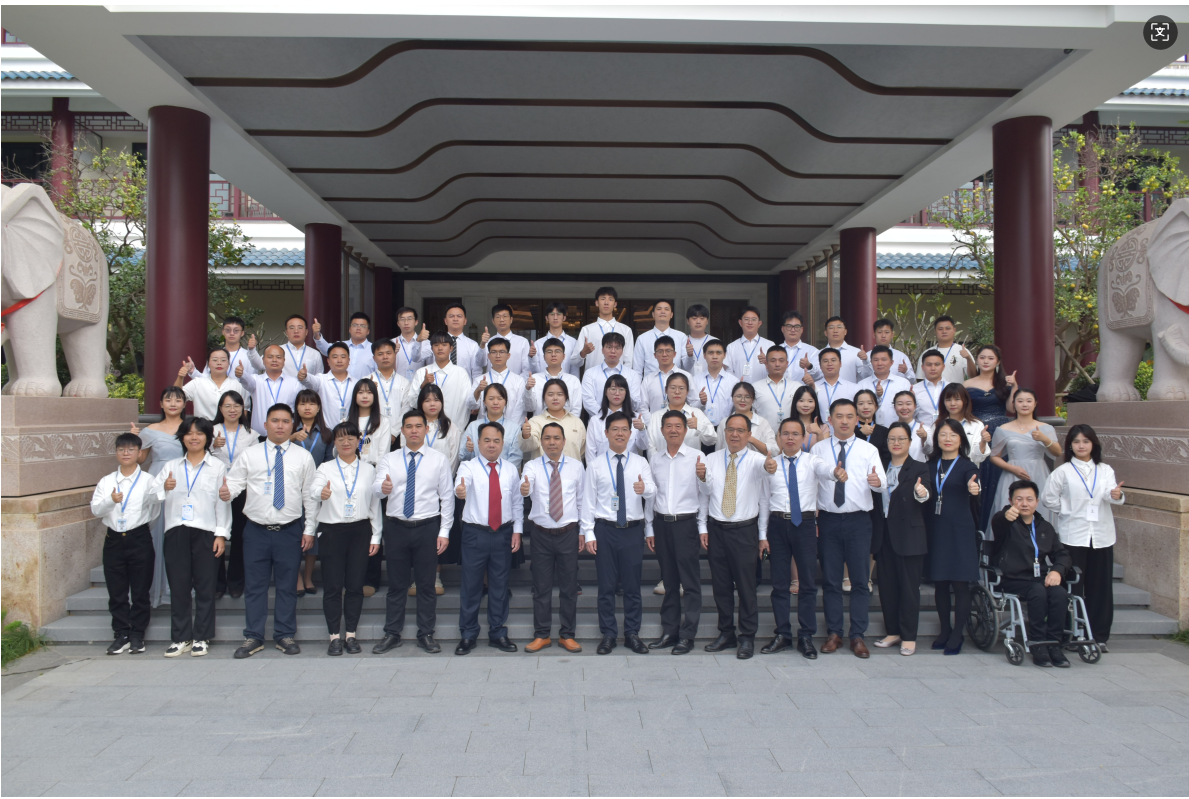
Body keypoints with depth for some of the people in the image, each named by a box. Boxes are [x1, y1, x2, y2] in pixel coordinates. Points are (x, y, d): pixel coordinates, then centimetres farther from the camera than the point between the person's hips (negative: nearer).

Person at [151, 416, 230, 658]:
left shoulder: (217, 467, 7)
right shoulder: (171, 467, 15)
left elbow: (223, 502, 3)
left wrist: (221, 534, -4)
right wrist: (164, 489, -14)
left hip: (205, 532, -2)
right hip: (176, 532, 2)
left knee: (205, 587, 0)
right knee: (178, 586, 3)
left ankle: (201, 638, 10)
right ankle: (180, 638, 13)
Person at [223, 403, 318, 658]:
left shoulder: (303, 457, 5)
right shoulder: (250, 456, 6)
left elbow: (310, 495, 6)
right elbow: (234, 482, 2)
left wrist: (309, 529, 2)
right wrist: (226, 493, -22)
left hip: (290, 531, 0)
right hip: (256, 530, 0)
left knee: (287, 585, 7)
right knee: (254, 586, 5)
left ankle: (285, 635, 19)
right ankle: (253, 637, 16)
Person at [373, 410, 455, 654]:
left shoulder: (439, 459, 2)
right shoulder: (389, 459, 4)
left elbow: (447, 496, 1)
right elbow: (377, 486, -11)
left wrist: (444, 531, -5)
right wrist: (383, 487, -36)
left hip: (427, 527, -1)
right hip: (396, 527, 1)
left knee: (426, 584, 6)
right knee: (396, 584, 9)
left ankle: (426, 635, 18)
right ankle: (392, 634, 21)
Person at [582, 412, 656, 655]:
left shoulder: (640, 463, 3)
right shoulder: (595, 465, 2)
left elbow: (652, 491, -12)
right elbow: (588, 500, 1)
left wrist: (645, 488, -36)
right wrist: (589, 533, -5)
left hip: (633, 530, 1)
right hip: (605, 530, -1)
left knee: (632, 585, 7)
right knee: (606, 585, 6)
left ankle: (632, 634, 19)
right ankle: (608, 635, 18)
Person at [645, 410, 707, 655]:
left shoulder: (697, 457, -3)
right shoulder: (655, 459, 8)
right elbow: (650, 495, 11)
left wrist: (703, 527, -6)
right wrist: (649, 529, 9)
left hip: (687, 523, -3)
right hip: (661, 523, 4)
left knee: (690, 581, 0)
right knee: (669, 581, 12)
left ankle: (687, 635, 8)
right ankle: (669, 632, 20)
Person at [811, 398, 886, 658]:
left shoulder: (868, 450, 3)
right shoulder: (818, 449, 5)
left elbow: (882, 483, -9)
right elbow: (815, 476, -6)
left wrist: (877, 482, -31)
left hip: (858, 520, 0)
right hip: (828, 520, 1)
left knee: (861, 580, 2)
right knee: (830, 580, 7)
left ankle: (858, 636, 10)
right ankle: (834, 633, 17)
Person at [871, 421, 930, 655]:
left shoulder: (918, 469, -2)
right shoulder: (880, 468, 11)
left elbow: (923, 505, -17)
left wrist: (922, 494, -39)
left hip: (908, 536, -4)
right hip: (883, 534, 4)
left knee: (909, 586, 1)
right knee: (887, 585, 10)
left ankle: (909, 636, 9)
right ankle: (893, 631, 21)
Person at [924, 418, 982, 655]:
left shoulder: (967, 466, 0)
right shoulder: (930, 466, 11)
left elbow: (972, 483, -20)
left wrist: (973, 488, -42)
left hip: (960, 530, -4)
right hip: (935, 529, 4)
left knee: (960, 583, -1)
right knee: (939, 582, 9)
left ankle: (957, 635, 9)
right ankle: (945, 630, 22)